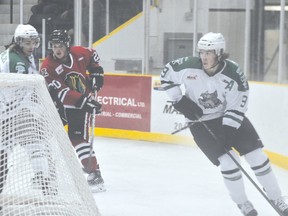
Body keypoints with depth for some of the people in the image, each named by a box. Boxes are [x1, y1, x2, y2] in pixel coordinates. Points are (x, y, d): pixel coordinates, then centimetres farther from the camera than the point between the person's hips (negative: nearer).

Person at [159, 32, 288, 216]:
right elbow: (167, 74, -3)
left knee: (257, 156, -3)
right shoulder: (189, 67, -20)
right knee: (228, 161, -14)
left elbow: (237, 106, -18)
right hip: (201, 122, -1)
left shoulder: (233, 74, -22)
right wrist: (179, 101, -10)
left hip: (231, 118, 1)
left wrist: (228, 129, -26)